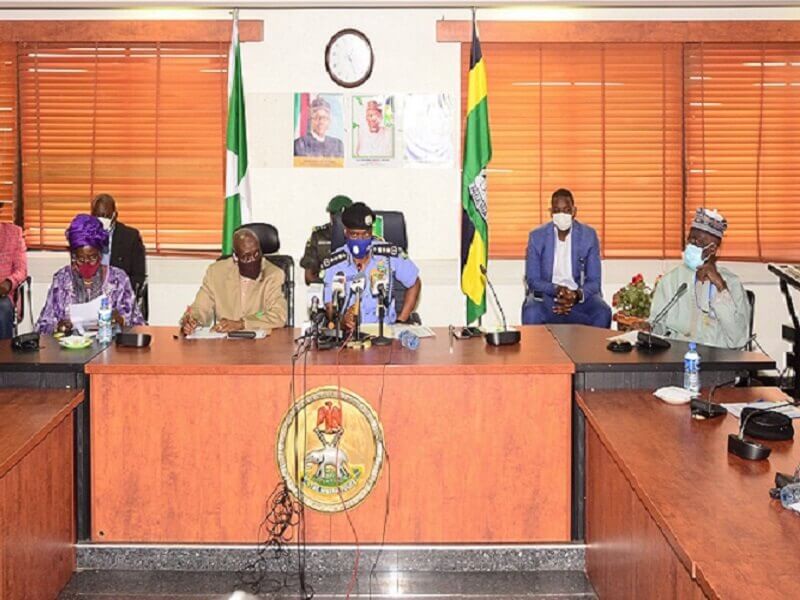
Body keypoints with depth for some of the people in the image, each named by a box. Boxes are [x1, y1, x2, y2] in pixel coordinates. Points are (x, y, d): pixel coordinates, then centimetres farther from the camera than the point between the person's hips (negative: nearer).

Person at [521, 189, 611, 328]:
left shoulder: (589, 235, -1)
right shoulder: (537, 236, -2)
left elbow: (594, 281, -2)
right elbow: (533, 280, -2)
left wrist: (578, 295, -24)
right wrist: (557, 289, -22)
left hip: (580, 296, 1)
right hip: (546, 294, -1)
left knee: (603, 313, -28)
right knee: (531, 312, -33)